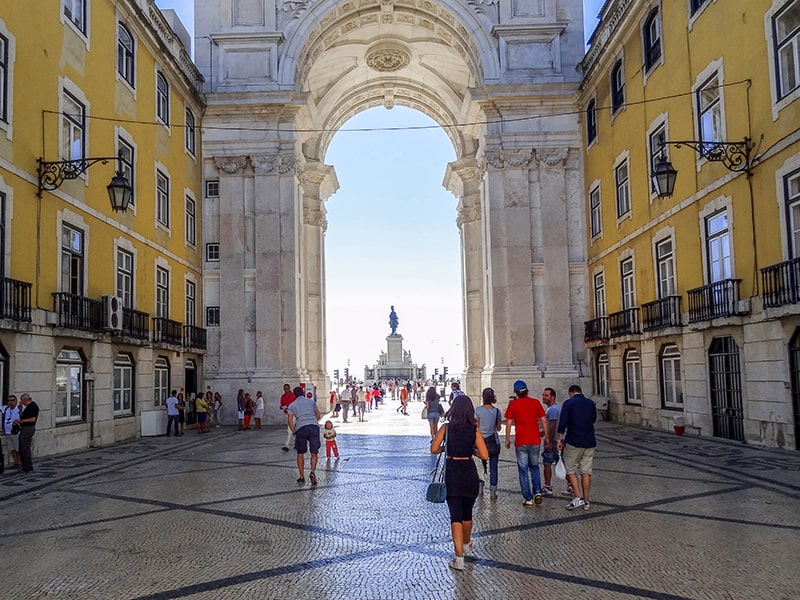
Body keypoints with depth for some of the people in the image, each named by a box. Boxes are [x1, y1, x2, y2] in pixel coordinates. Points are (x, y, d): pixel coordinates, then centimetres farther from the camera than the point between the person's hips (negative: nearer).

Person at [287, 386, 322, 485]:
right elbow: (318, 416, 21)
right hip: (314, 426, 1)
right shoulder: (311, 401, 18)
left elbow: (290, 420, 3)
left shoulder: (292, 405, 13)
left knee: (300, 454, 13)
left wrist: (294, 432, 12)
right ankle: (312, 472, -14)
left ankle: (302, 477, 15)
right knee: (314, 453, 7)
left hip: (301, 428, -1)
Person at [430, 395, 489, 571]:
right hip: (469, 474, 1)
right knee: (467, 513, 21)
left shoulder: (446, 427, -6)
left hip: (452, 474, -1)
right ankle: (466, 544, 43)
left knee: (456, 515, 2)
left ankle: (459, 557, -5)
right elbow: (484, 455, -9)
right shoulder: (474, 430, -5)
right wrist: (471, 450, 9)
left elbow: (434, 449, -6)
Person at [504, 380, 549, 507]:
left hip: (520, 442, -2)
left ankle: (528, 499, 6)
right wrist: (546, 437, 12)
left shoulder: (513, 404, -4)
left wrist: (507, 439, 7)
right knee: (534, 467, 20)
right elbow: (543, 421, 3)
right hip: (535, 440, 2)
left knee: (523, 470, 5)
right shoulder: (536, 402, 0)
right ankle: (538, 492, 7)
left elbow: (509, 423, -3)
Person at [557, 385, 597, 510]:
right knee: (586, 471, 8)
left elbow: (562, 423, -13)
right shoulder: (591, 403, 8)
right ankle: (586, 501, 10)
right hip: (590, 442, 5)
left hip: (574, 442, -4)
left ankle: (578, 497, -4)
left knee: (570, 469, 6)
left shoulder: (568, 403, -6)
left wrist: (560, 440, -8)